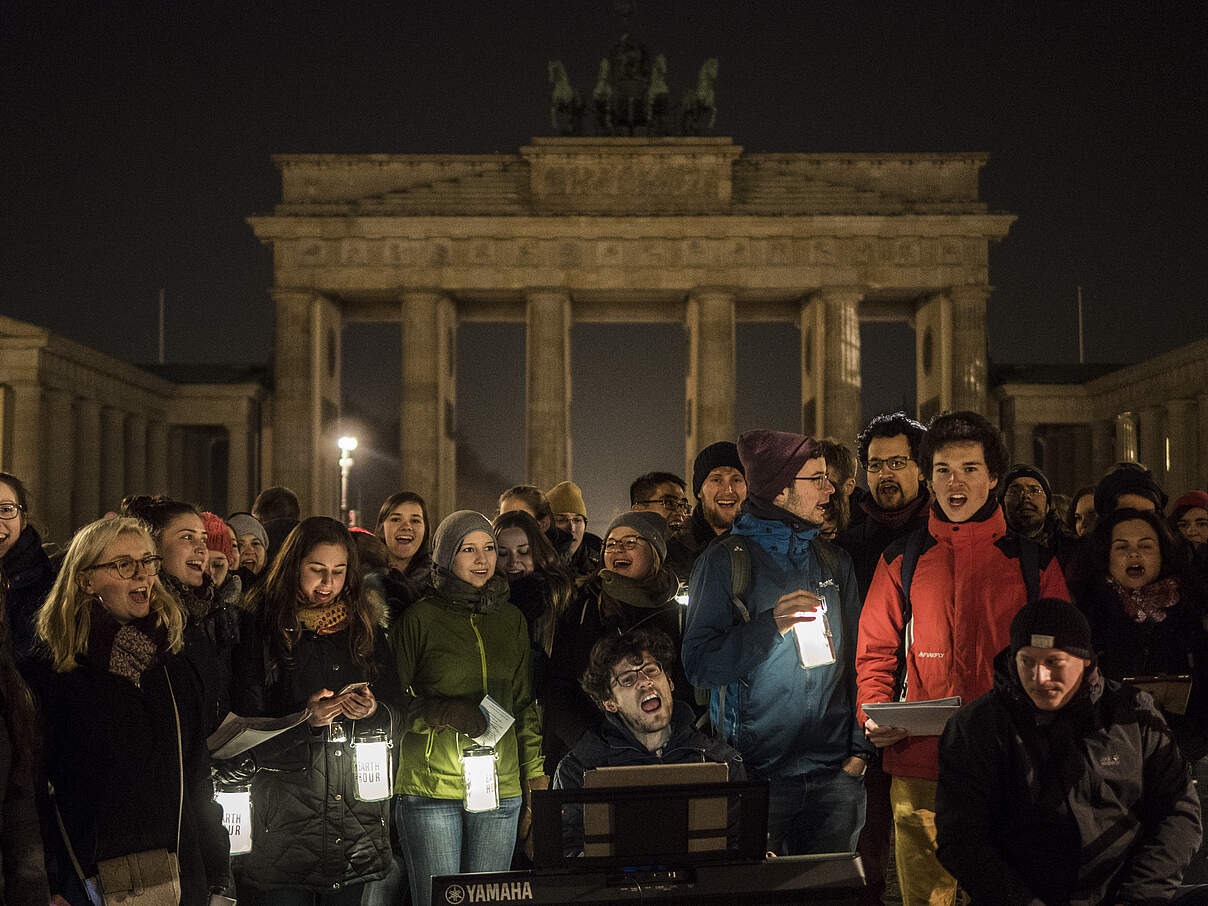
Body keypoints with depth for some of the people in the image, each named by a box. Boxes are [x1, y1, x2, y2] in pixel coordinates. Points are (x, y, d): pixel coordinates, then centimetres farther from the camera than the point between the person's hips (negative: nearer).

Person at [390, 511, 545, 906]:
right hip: (429, 786, -3)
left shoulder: (512, 620, 13)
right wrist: (443, 713, -13)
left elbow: (526, 706, 16)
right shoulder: (420, 617, 1)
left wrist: (536, 778, 10)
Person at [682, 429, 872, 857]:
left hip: (833, 775, 4)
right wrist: (770, 625, -23)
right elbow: (698, 664, -10)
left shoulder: (834, 562, 14)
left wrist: (859, 747, 4)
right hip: (755, 771, -4)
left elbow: (856, 659, 14)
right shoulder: (724, 561, -3)